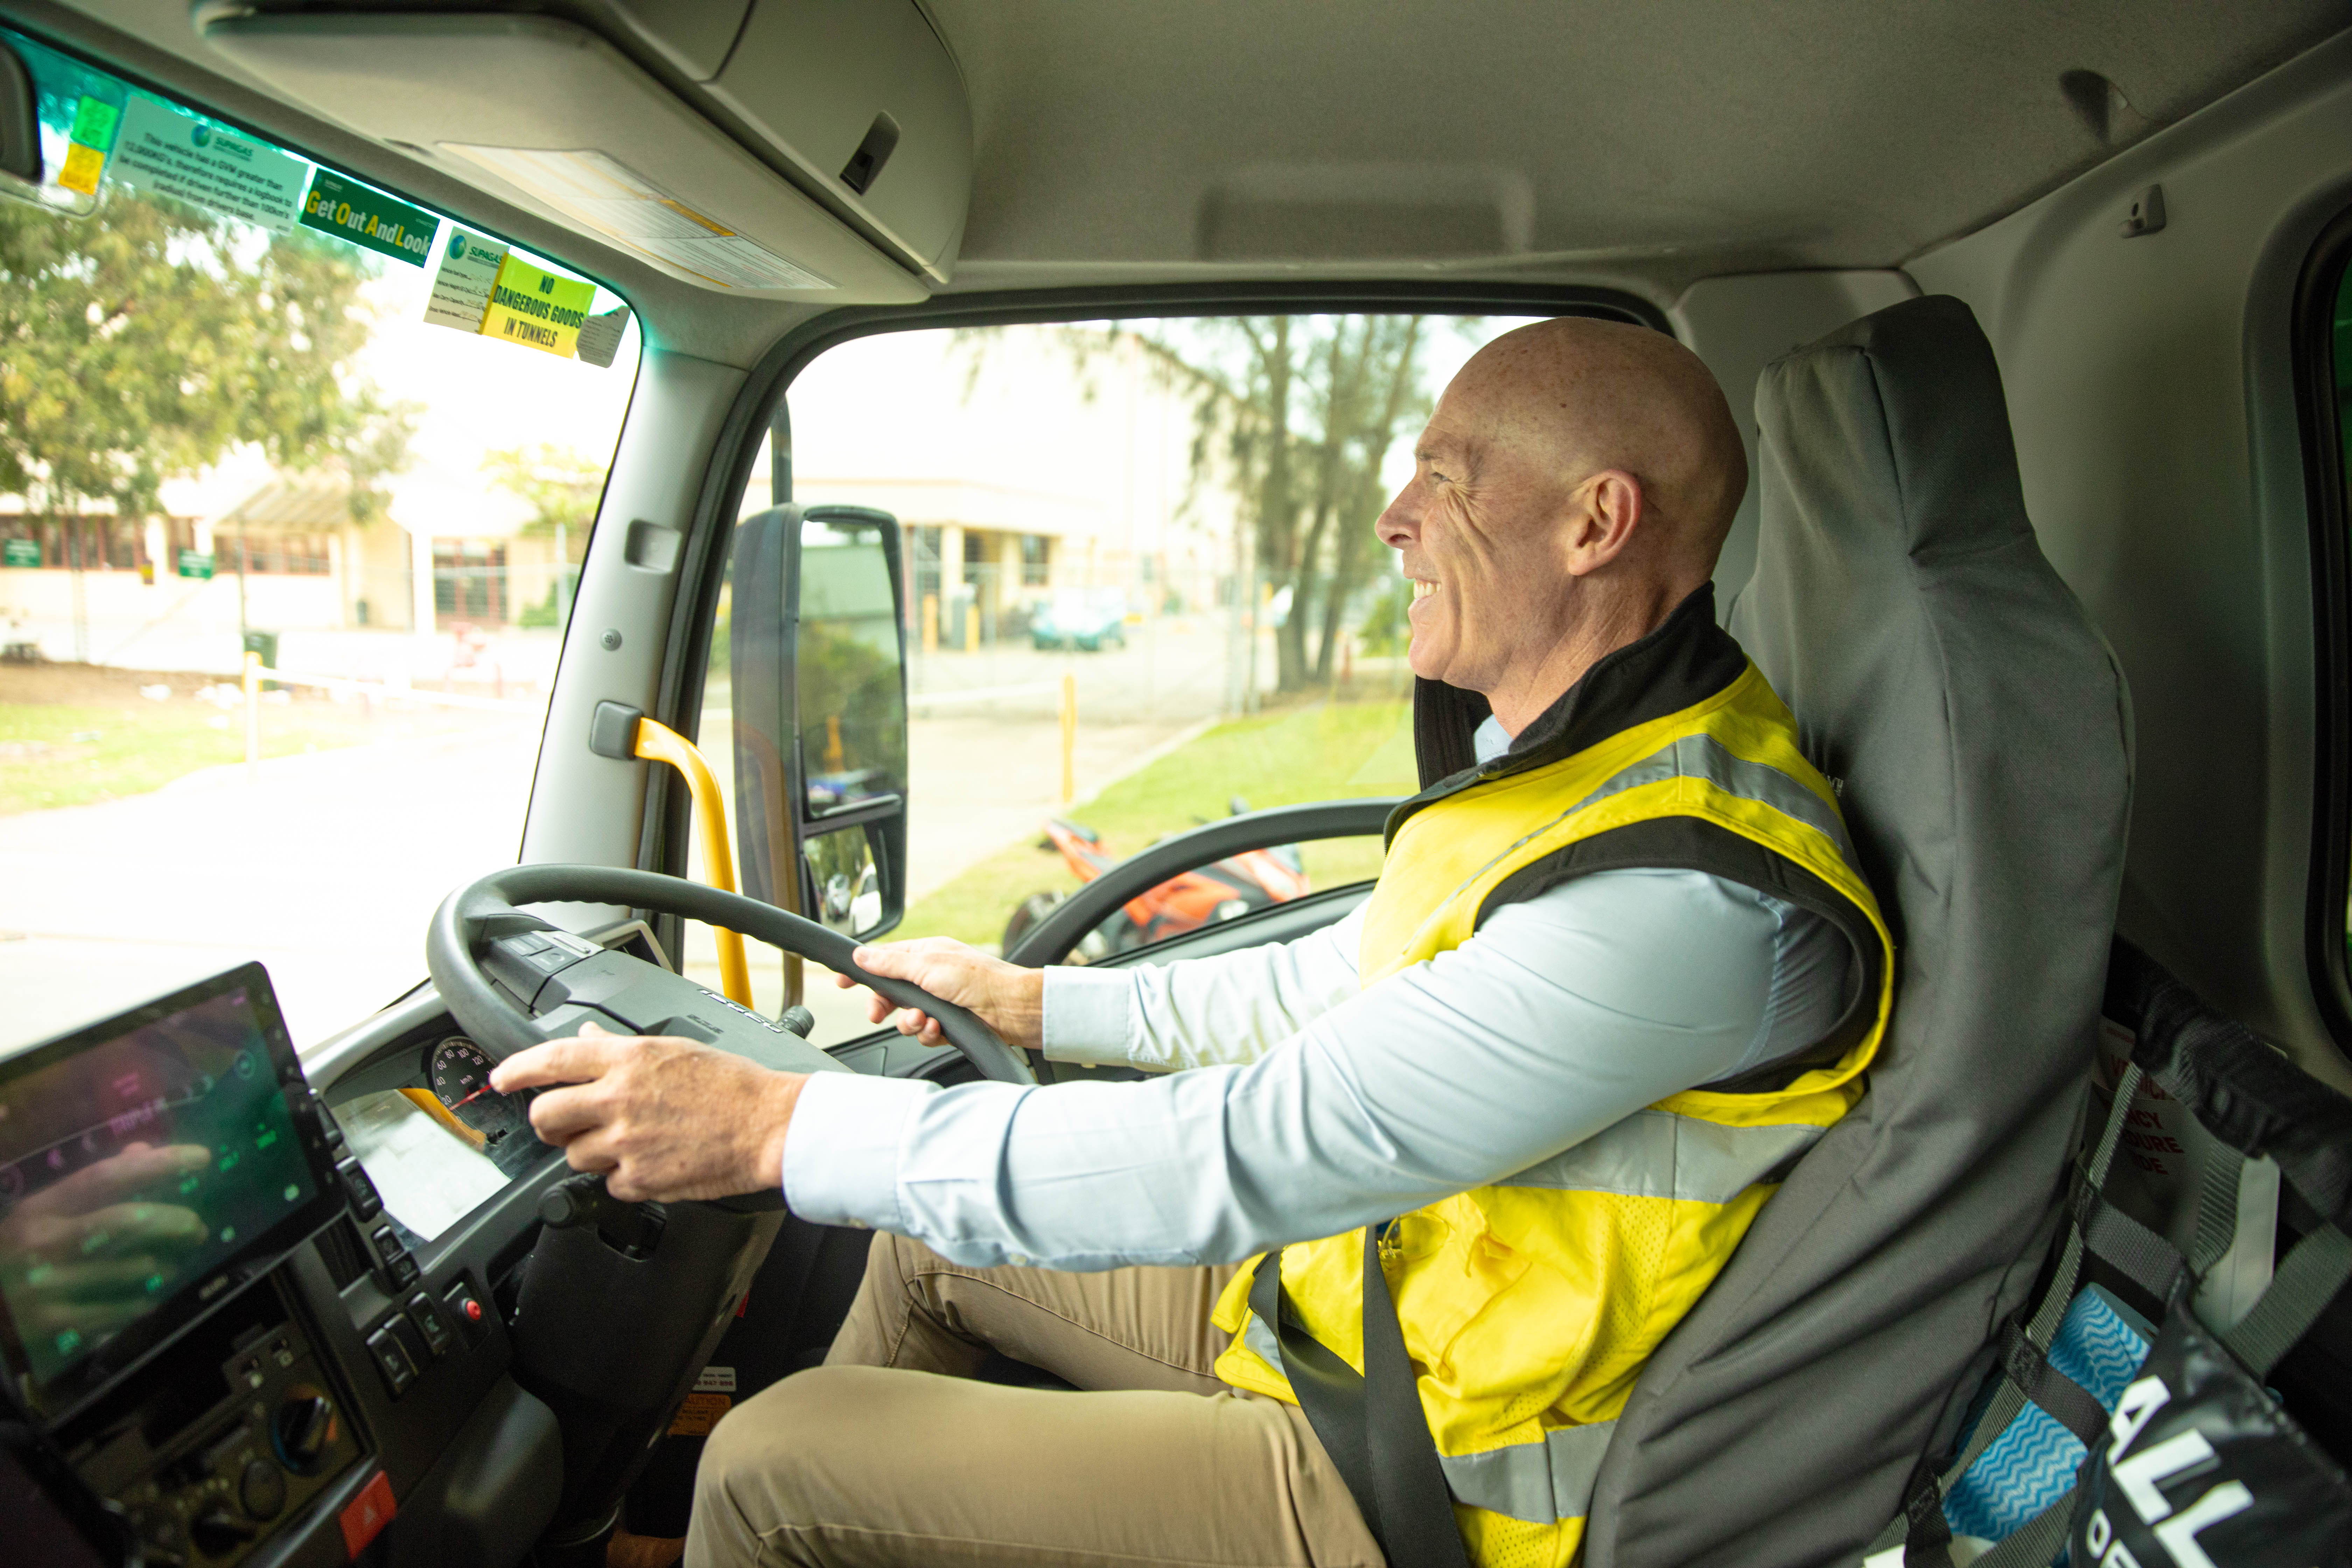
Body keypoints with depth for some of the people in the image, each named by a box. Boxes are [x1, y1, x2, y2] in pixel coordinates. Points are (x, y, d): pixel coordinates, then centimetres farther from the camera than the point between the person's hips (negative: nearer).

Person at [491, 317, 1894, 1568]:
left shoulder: (1688, 897, -32)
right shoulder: (1575, 757, 1)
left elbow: (1256, 1152, -34)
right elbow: (1337, 985, 13)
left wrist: (780, 1128, -29)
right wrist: (1035, 1003, 18)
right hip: (1338, 1293, 9)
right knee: (934, 1243, 18)